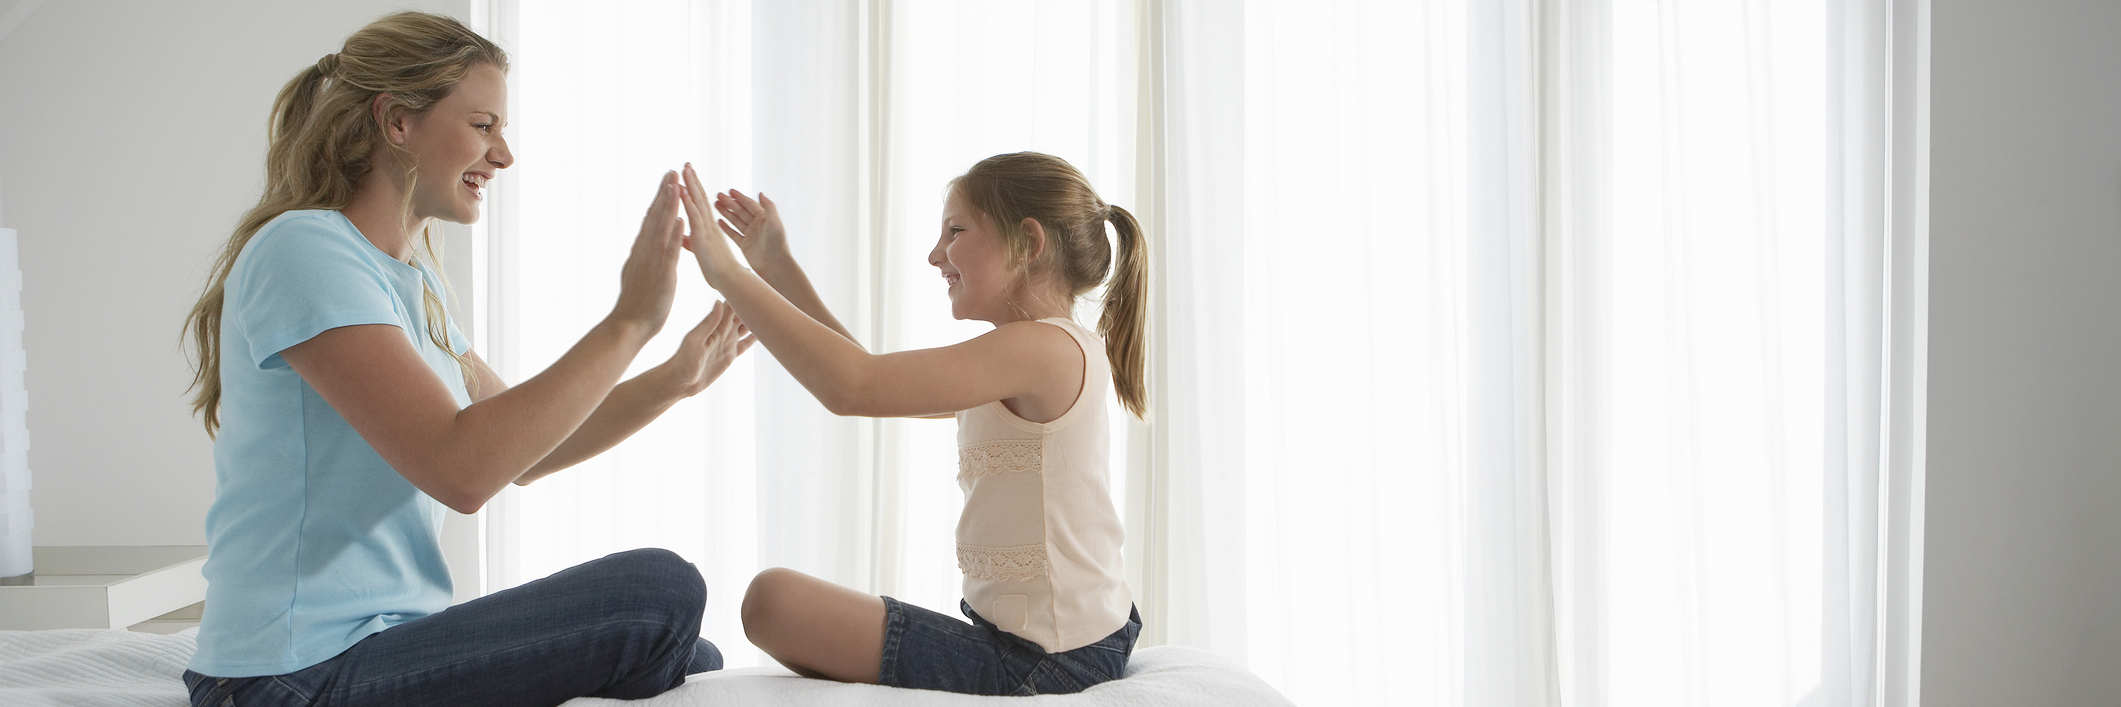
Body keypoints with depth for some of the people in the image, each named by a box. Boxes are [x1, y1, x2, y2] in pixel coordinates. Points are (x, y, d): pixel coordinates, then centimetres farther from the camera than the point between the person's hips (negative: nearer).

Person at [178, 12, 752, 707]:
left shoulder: (413, 282, 16)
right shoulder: (301, 248, -15)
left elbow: (520, 450, 19)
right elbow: (461, 468, -26)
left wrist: (674, 379, 7)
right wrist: (627, 322, -22)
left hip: (383, 641, 10)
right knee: (660, 594, -16)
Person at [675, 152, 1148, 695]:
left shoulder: (1042, 347, -19)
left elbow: (852, 387, -27)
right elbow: (874, 377, 19)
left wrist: (728, 273, -20)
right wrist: (781, 274, 18)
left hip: (1035, 664, -10)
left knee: (774, 598, -14)